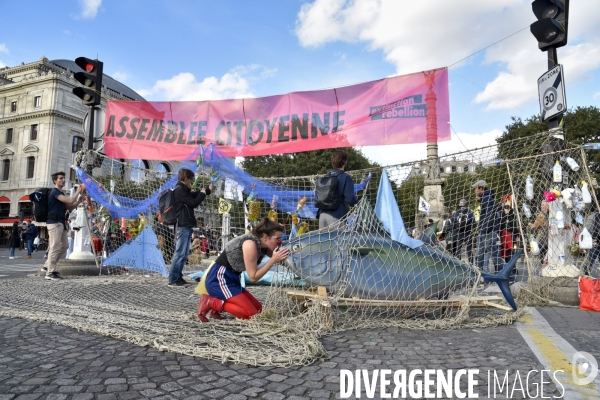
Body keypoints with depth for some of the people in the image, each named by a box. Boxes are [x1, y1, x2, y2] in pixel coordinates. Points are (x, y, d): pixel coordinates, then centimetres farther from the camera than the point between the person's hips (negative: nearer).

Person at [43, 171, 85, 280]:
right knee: (55, 247, -9)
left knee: (64, 246, 11)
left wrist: (79, 201, 7)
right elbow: (70, 201, -21)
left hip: (60, 222, 10)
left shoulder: (60, 194, 21)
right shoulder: (55, 192, -9)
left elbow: (70, 208, 21)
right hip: (54, 222, -10)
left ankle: (48, 266, 21)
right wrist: (78, 191, -8)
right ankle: (50, 272, -5)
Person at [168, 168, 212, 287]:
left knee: (184, 254, 13)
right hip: (183, 225, -11)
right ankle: (173, 280, -5)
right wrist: (202, 194, 1)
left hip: (186, 225, 11)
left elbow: (194, 195, 35)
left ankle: (178, 277, 18)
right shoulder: (180, 190, -13)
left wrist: (208, 190, 34)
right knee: (180, 253, -9)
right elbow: (193, 203, -15)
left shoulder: (183, 189, 19)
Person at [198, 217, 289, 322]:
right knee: (252, 314, -13)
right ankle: (211, 302, -7)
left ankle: (217, 305, 10)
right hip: (218, 279, -9)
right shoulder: (250, 244, -22)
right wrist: (273, 260, -22)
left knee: (259, 308, 8)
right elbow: (253, 277, -20)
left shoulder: (263, 245, 3)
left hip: (231, 280, 10)